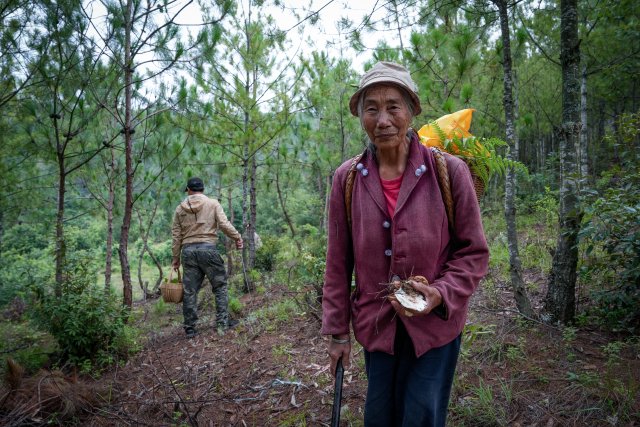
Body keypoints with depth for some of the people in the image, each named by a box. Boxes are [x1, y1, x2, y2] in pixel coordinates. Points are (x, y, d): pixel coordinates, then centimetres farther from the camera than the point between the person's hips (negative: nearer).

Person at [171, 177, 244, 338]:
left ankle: (190, 328, 12)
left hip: (188, 251, 3)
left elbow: (176, 235, 11)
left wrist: (176, 257, 16)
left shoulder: (180, 208, 11)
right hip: (207, 248, -3)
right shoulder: (213, 204, 3)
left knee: (190, 290, 7)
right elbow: (224, 224, -9)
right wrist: (237, 237, 2)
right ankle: (223, 322, 7)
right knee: (220, 285, 8)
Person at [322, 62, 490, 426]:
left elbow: (474, 252, -3)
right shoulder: (347, 178, -5)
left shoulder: (449, 171, -11)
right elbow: (338, 262, 1)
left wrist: (442, 293, -20)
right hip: (376, 326, 2)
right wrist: (337, 331, 4)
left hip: (435, 325, -2)